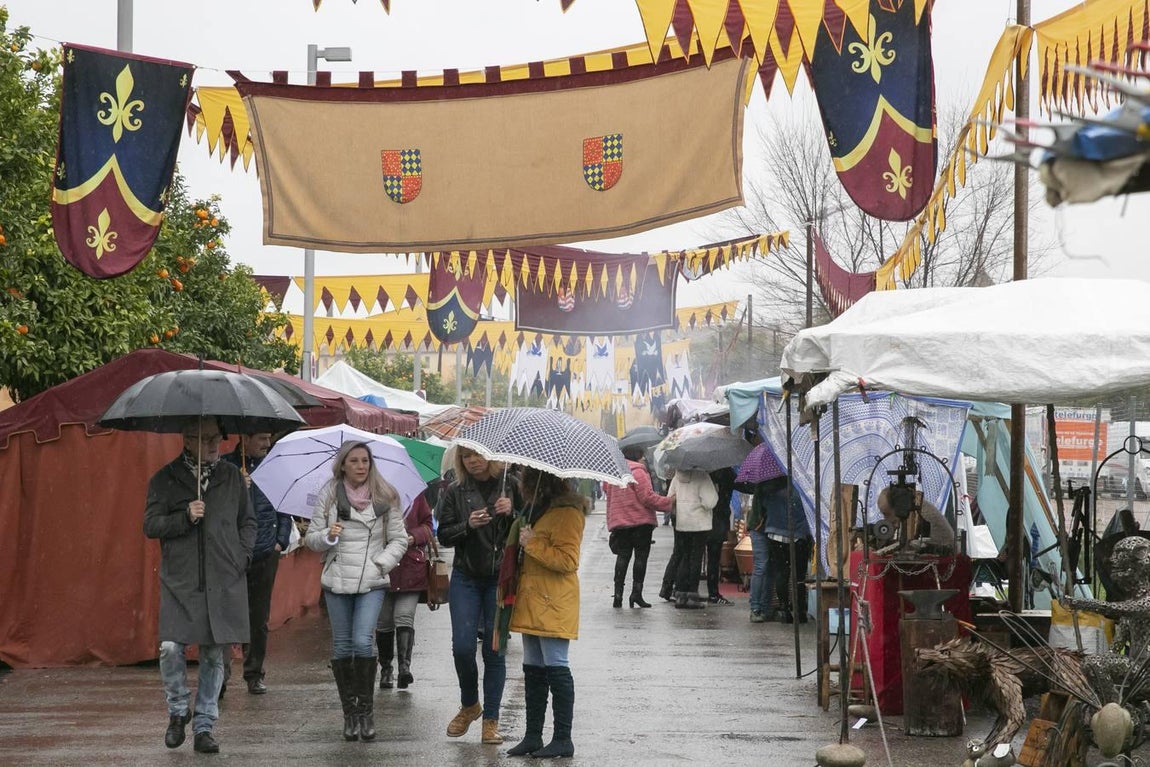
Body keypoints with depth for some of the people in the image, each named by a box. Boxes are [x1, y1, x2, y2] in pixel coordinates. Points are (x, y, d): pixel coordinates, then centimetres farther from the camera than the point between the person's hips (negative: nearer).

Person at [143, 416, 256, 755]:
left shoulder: (232, 476, 11)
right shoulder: (165, 479, 3)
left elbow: (248, 521, 17)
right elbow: (150, 525, 0)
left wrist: (242, 556, 2)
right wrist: (185, 517, -15)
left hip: (224, 583, 2)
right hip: (180, 582, -2)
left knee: (214, 655, 4)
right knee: (171, 648, -14)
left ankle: (204, 727, 15)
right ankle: (178, 711, 11)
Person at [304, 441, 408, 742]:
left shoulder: (385, 497, 2)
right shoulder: (328, 496, 4)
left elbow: (399, 539, 6)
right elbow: (310, 539, 7)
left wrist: (381, 563, -8)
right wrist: (327, 537, -14)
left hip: (371, 582, -2)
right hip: (336, 580, 2)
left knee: (363, 641, -16)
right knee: (342, 646, 5)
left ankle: (366, 709, -3)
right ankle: (350, 712, 15)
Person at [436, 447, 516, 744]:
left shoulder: (510, 487, 0)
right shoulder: (455, 493, 5)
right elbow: (444, 536, 3)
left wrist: (511, 513, -19)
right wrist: (468, 525, -15)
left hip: (501, 578, -1)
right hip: (466, 578, 1)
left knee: (494, 650, 1)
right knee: (462, 647, -5)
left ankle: (491, 719, 10)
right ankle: (469, 705, 20)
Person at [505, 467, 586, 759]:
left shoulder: (566, 513, -13)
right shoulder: (538, 509, 20)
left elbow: (568, 560, -20)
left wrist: (532, 544, -18)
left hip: (553, 607, -10)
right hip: (532, 604, 10)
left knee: (556, 669, -7)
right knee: (533, 671, 11)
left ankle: (563, 739, -3)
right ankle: (533, 737, 16)